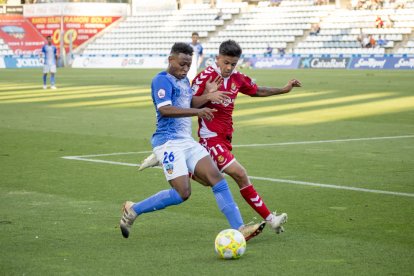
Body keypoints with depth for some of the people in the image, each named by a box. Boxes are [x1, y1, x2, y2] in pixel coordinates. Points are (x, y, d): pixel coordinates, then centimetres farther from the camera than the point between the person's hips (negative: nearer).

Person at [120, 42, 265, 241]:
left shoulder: (184, 81, 19)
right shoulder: (162, 80, -9)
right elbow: (164, 109, -23)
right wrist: (197, 111, -30)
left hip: (187, 141, 9)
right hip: (168, 141, -9)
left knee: (216, 178, -7)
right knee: (182, 193, -15)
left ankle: (238, 229, -10)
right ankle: (133, 210, 2)